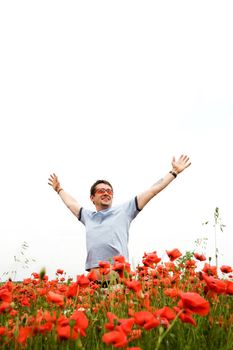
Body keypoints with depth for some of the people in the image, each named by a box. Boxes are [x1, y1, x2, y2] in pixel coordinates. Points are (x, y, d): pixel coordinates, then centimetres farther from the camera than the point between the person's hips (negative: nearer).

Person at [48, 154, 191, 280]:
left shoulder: (124, 210, 13)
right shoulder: (88, 216, 22)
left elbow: (152, 191, 16)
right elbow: (71, 203, 41)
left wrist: (174, 172, 19)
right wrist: (59, 189, 55)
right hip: (94, 278, 3)